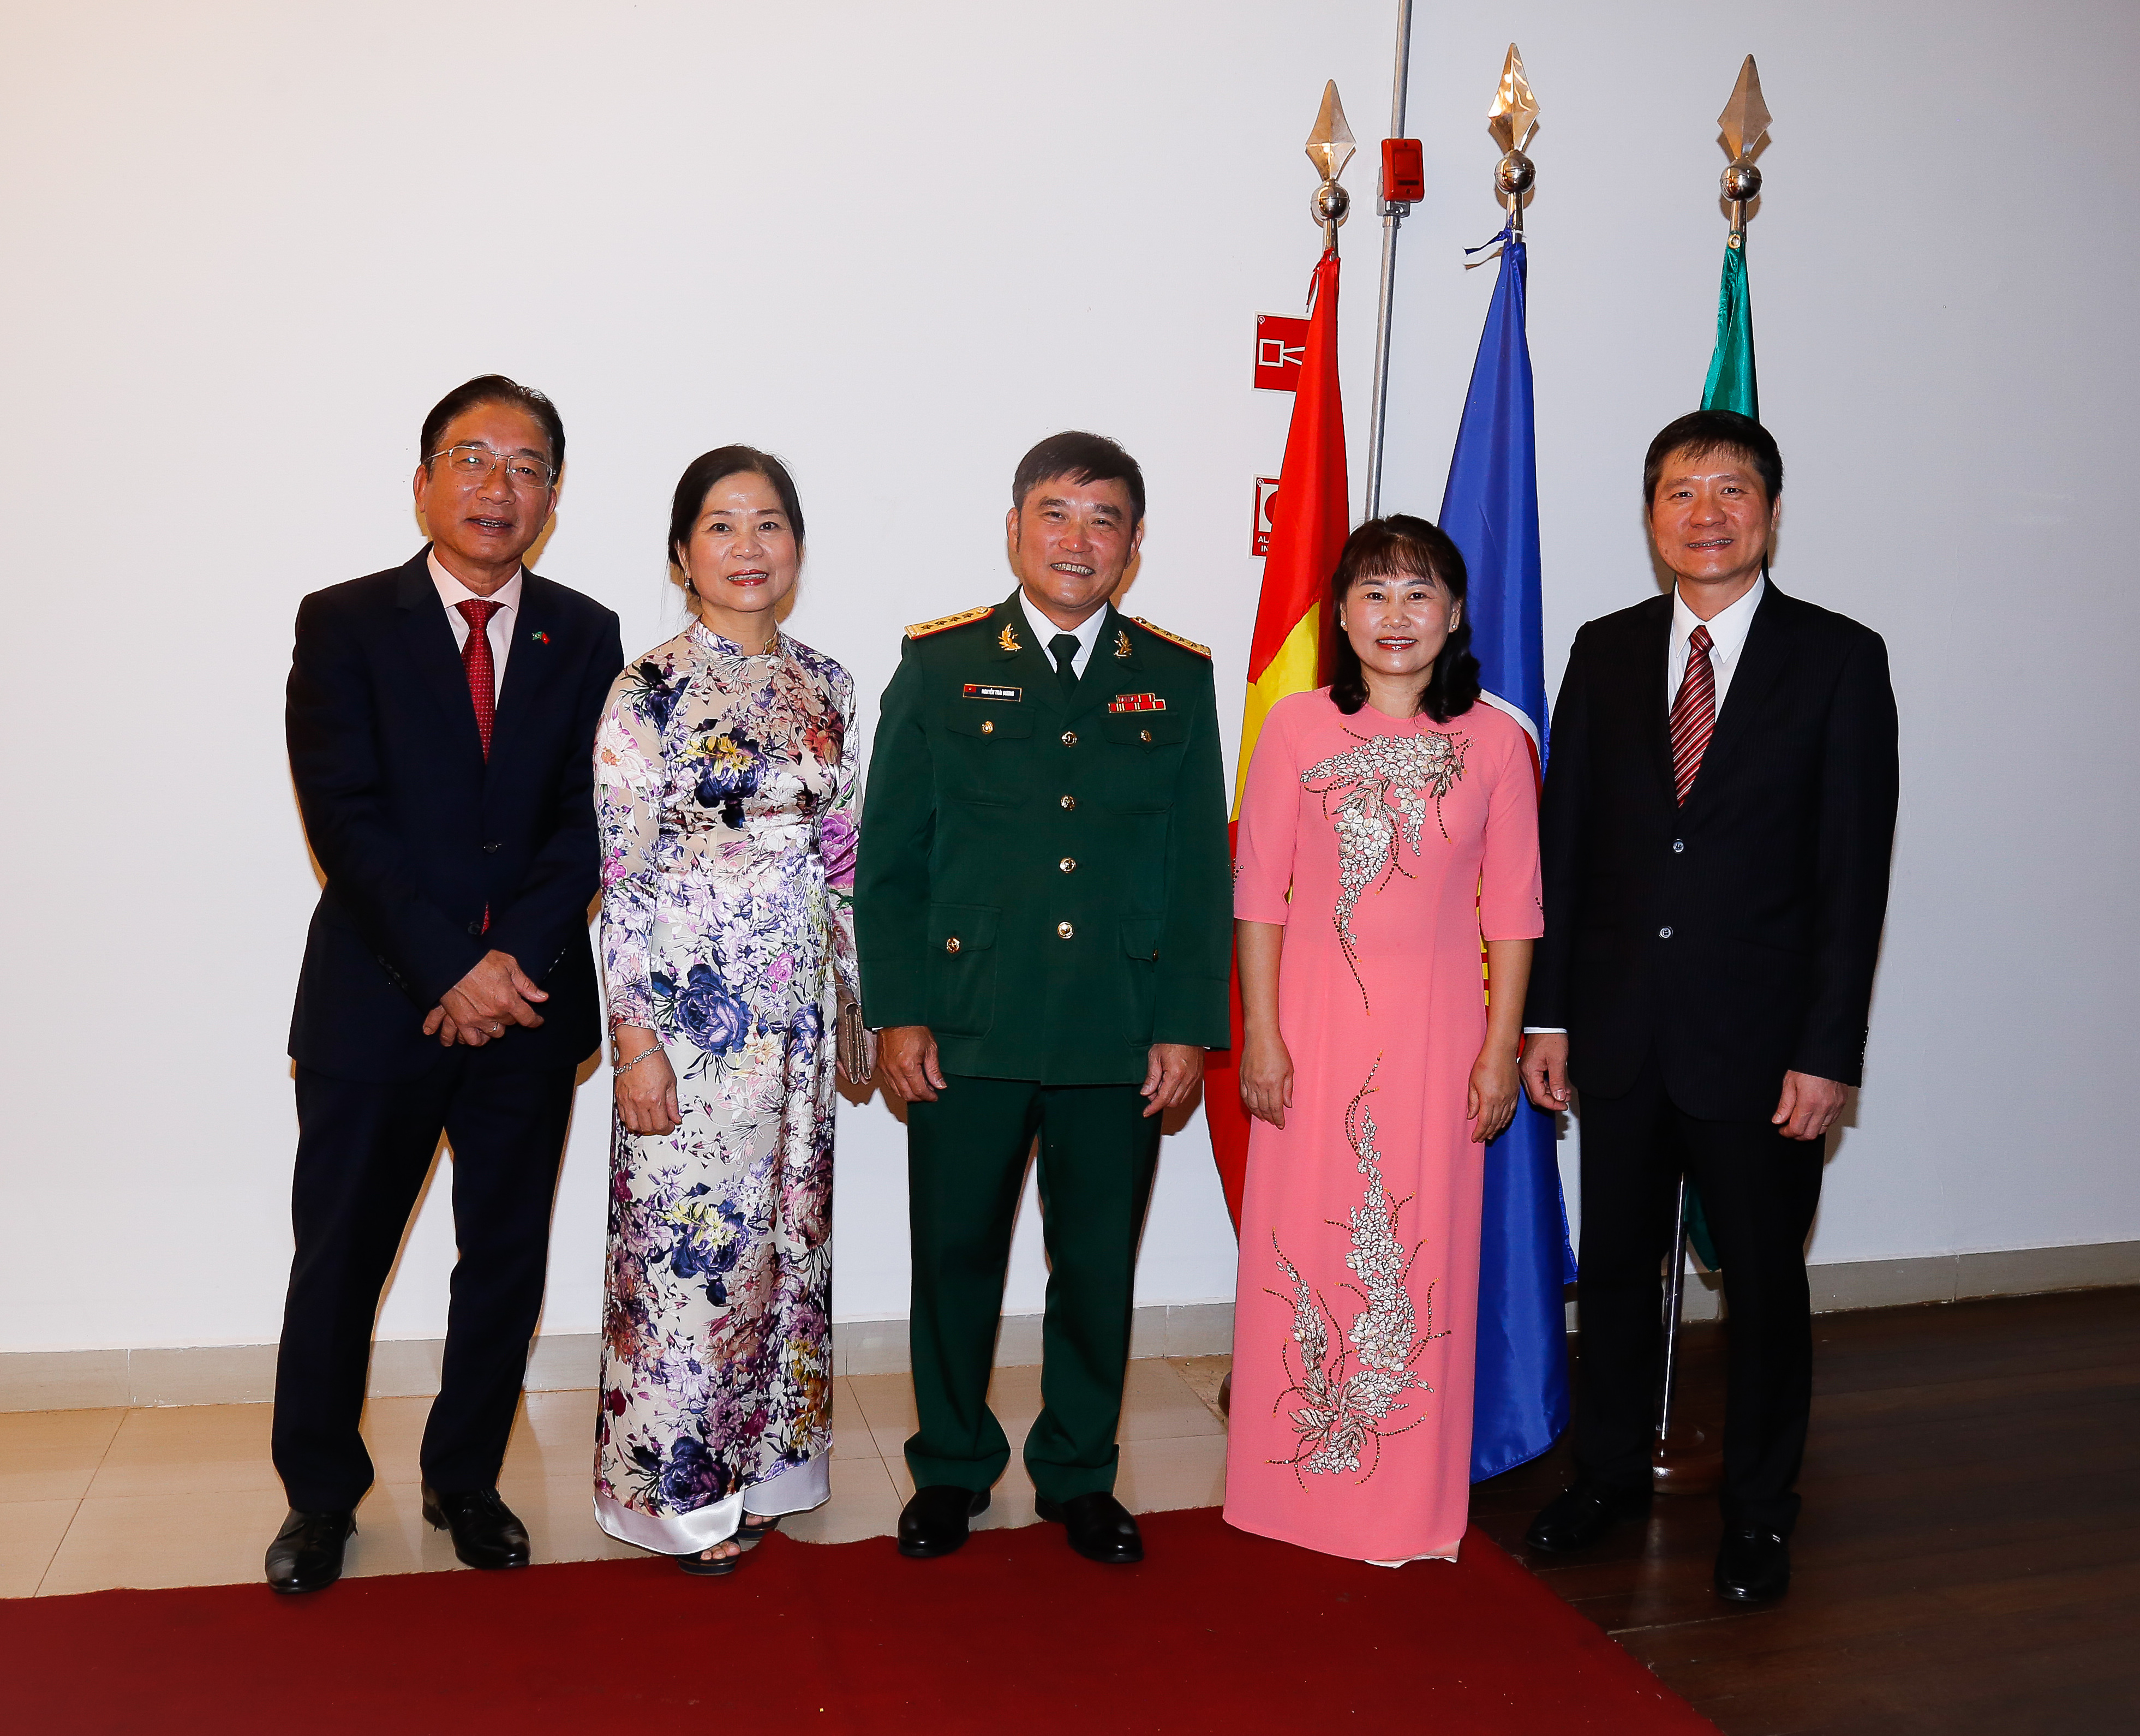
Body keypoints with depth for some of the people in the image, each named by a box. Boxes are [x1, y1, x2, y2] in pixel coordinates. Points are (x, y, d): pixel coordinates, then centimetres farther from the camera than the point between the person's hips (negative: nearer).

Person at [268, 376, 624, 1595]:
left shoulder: (586, 637, 6)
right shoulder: (345, 624, 0)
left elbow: (591, 818, -2)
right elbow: (344, 817, -10)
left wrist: (513, 955, -15)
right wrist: (450, 968, -17)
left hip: (528, 999, 2)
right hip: (376, 998, -2)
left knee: (508, 1261, 11)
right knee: (339, 1261, 10)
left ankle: (465, 1480, 30)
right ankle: (321, 1495, 30)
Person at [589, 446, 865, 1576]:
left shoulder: (824, 687, 8)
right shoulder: (649, 691, -8)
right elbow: (621, 875, -11)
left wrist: (853, 1001, 12)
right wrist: (636, 1038, -14)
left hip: (797, 1008, 6)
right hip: (691, 1010, -5)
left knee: (785, 1233, 14)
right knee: (686, 1239, 3)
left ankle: (758, 1460, 31)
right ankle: (681, 1487, 21)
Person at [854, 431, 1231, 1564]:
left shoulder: (1179, 681, 8)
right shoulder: (940, 664, 4)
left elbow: (1200, 868, 6)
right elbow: (888, 856, 2)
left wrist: (1188, 1026, 0)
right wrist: (895, 1012, -5)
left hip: (1121, 1038, 1)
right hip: (965, 1032, -1)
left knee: (1099, 1267, 11)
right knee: (954, 1256, 9)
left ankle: (1080, 1474, 30)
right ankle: (951, 1469, 29)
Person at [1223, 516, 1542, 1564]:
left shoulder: (1494, 741, 1)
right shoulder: (1297, 727, -1)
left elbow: (1513, 909, 3)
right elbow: (1258, 892, 0)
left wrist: (1501, 1051, -1)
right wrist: (1261, 1035, -4)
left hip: (1436, 1032, 0)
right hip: (1315, 1023, 0)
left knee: (1425, 1251, 6)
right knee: (1302, 1246, 6)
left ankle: (1413, 1506, 24)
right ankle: (1295, 1491, 25)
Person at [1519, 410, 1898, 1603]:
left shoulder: (1839, 659, -4)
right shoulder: (1606, 653, 5)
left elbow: (1855, 872, -7)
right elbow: (1564, 842, 5)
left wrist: (1828, 1053, -12)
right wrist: (1547, 1014, 1)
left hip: (1761, 1037, -3)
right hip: (1620, 1028, 3)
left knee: (1765, 1281, 10)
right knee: (1616, 1266, 15)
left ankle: (1759, 1511, 29)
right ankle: (1611, 1473, 34)